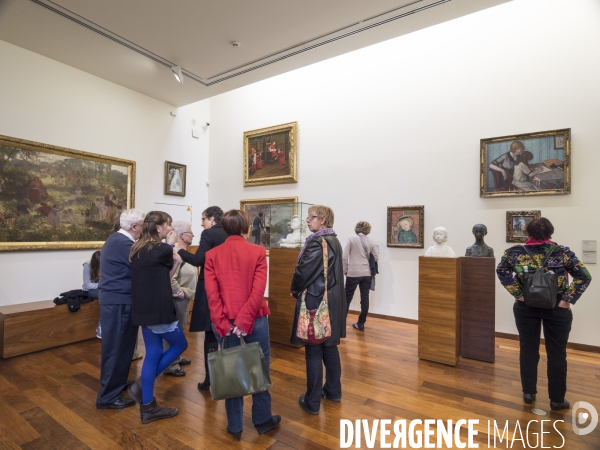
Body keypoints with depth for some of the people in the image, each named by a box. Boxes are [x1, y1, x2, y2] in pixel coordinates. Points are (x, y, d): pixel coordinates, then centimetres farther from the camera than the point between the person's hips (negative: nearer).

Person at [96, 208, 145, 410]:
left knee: (118, 347, 22)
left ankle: (117, 384, 38)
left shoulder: (116, 239, 10)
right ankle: (108, 396, 16)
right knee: (116, 348, 2)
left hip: (114, 299, 11)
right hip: (119, 302, -10)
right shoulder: (124, 244, -23)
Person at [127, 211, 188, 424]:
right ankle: (142, 385, 17)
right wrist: (171, 246, 12)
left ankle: (148, 406, 25)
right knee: (179, 344, 12)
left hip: (144, 309, 9)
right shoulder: (161, 249, -19)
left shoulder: (139, 249, 9)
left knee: (153, 354, 16)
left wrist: (174, 261, 3)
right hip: (157, 310, -9)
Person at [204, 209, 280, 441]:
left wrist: (223, 324, -8)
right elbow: (258, 291, -15)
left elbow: (212, 294, -8)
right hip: (254, 320, -2)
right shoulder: (258, 252, -8)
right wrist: (244, 322, -12)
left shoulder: (212, 255, -2)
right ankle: (262, 420, 33)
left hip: (226, 322, 2)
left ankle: (235, 426, 31)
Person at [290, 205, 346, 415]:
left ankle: (312, 401, 17)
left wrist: (294, 291, 1)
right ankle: (333, 390, 34)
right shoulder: (335, 241, 7)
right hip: (333, 300, 9)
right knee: (330, 347, 19)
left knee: (313, 351, 4)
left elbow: (303, 271, -19)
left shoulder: (316, 242, -19)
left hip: (314, 301, -8)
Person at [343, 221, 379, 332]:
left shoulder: (351, 238, -4)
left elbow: (344, 256, -10)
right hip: (367, 274, 3)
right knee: (365, 299, 8)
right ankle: (361, 324, 16)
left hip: (353, 273, -3)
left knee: (347, 298, 6)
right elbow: (376, 258, 8)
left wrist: (345, 270, 1)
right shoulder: (371, 242, 5)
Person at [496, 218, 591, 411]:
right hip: (556, 308, 0)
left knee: (528, 349, 12)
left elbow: (501, 271, -8)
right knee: (556, 353, 11)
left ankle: (528, 393, 24)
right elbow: (584, 277, -10)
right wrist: (567, 300, -10)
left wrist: (517, 294, -7)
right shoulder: (562, 252, -6)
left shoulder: (516, 252, -5)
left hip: (526, 307, 1)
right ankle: (557, 399, 23)